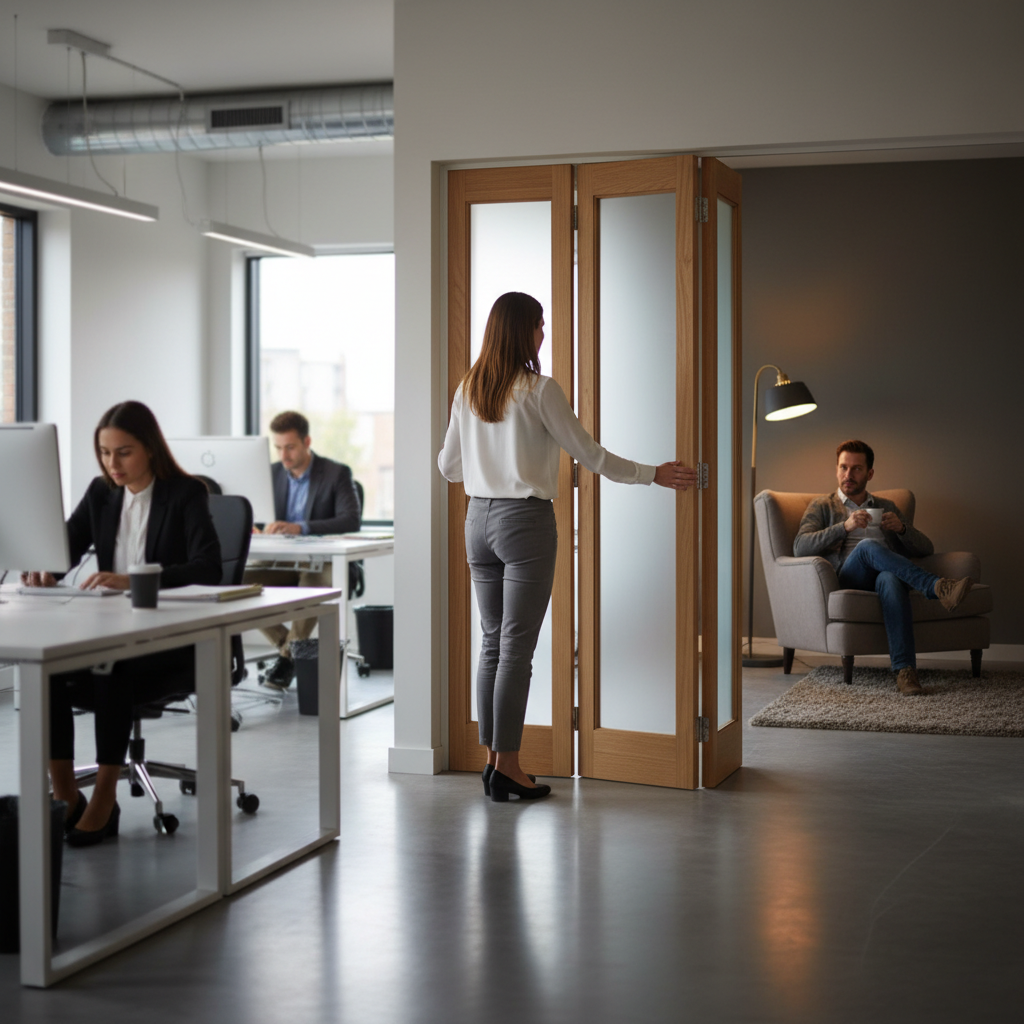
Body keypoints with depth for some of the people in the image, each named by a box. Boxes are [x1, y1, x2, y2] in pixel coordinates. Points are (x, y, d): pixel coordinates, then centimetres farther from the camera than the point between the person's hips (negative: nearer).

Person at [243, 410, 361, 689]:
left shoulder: (337, 473, -5)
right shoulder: (273, 473, 10)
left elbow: (352, 520, -18)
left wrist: (301, 527, -31)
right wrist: (264, 526, -20)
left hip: (322, 564, -4)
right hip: (282, 563, 5)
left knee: (313, 583, -39)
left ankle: (287, 657, -17)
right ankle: (292, 649, -6)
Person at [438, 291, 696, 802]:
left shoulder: (467, 390, 8)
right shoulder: (538, 389, -10)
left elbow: (448, 465, 15)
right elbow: (587, 453, -6)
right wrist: (651, 474, 4)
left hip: (479, 518, 6)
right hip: (525, 520, -6)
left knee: (492, 644, 11)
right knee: (516, 648, -3)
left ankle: (493, 759, 14)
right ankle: (507, 766, 0)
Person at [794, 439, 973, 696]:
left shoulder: (886, 507, 31)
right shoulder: (822, 507, 22)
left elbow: (925, 549, 23)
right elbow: (800, 547, 2)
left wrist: (901, 528, 1)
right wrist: (845, 526, -11)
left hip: (886, 573, 1)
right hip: (847, 578, -1)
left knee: (889, 579, -40)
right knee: (868, 545, -36)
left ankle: (904, 670, -53)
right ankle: (938, 587, -44)